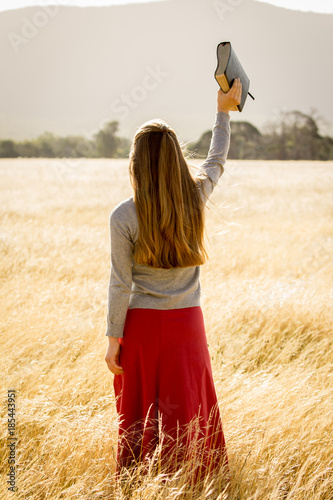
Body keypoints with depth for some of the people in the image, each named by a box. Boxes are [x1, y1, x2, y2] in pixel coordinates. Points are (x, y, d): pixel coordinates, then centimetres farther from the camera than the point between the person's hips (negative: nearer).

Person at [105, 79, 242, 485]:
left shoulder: (124, 216, -14)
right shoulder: (194, 200, -6)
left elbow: (120, 284, -12)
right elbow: (217, 161, 15)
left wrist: (113, 339, -3)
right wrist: (224, 112, 26)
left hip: (142, 324, -2)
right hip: (187, 322, 2)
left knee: (138, 411, 10)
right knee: (188, 410, 11)